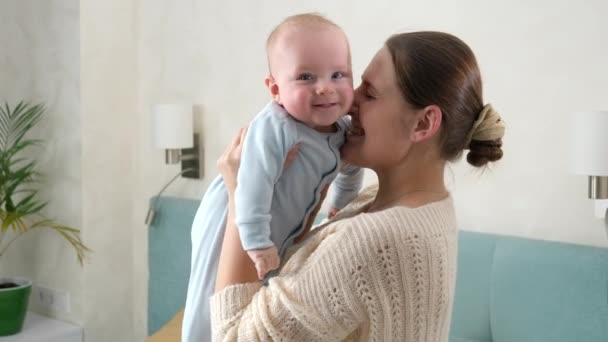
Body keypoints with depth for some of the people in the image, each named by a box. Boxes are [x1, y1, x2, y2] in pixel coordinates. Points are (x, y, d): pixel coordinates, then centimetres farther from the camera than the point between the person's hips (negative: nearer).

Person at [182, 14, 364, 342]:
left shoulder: (343, 132, -6)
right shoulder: (274, 128, -34)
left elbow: (350, 169, 14)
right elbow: (253, 185, -39)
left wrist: (340, 207, 25)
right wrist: (256, 241, -39)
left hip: (279, 232, 8)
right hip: (230, 224, -8)